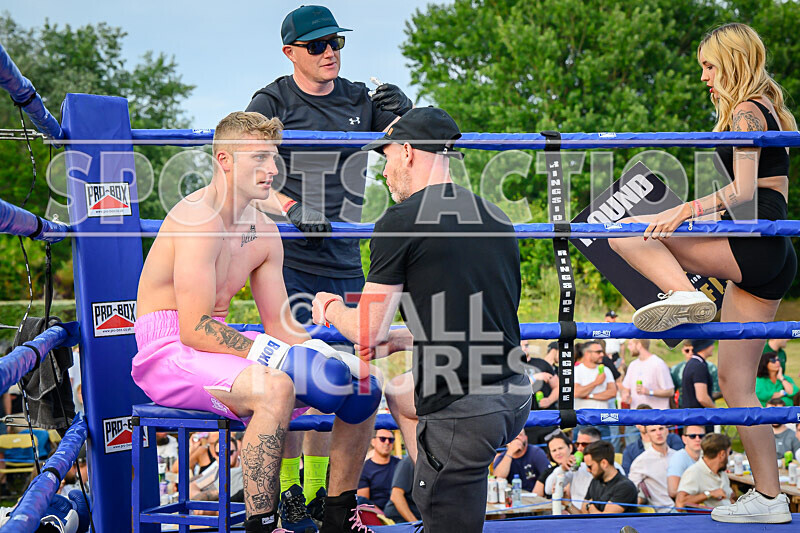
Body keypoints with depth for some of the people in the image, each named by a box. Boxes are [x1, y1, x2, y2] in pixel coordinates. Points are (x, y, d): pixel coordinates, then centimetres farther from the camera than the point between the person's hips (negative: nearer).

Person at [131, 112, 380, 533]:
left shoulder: (264, 233, 10)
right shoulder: (201, 218, -19)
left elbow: (279, 325, 13)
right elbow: (196, 329, -25)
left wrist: (326, 358, -7)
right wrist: (282, 358, -28)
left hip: (220, 347, 9)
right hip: (169, 352, -9)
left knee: (359, 384, 4)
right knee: (275, 388, -38)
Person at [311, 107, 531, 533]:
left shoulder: (401, 222, -8)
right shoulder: (496, 218, 15)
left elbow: (367, 335, -5)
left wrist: (329, 307, 17)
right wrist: (403, 338, 32)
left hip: (461, 411, -8)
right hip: (514, 396, 8)